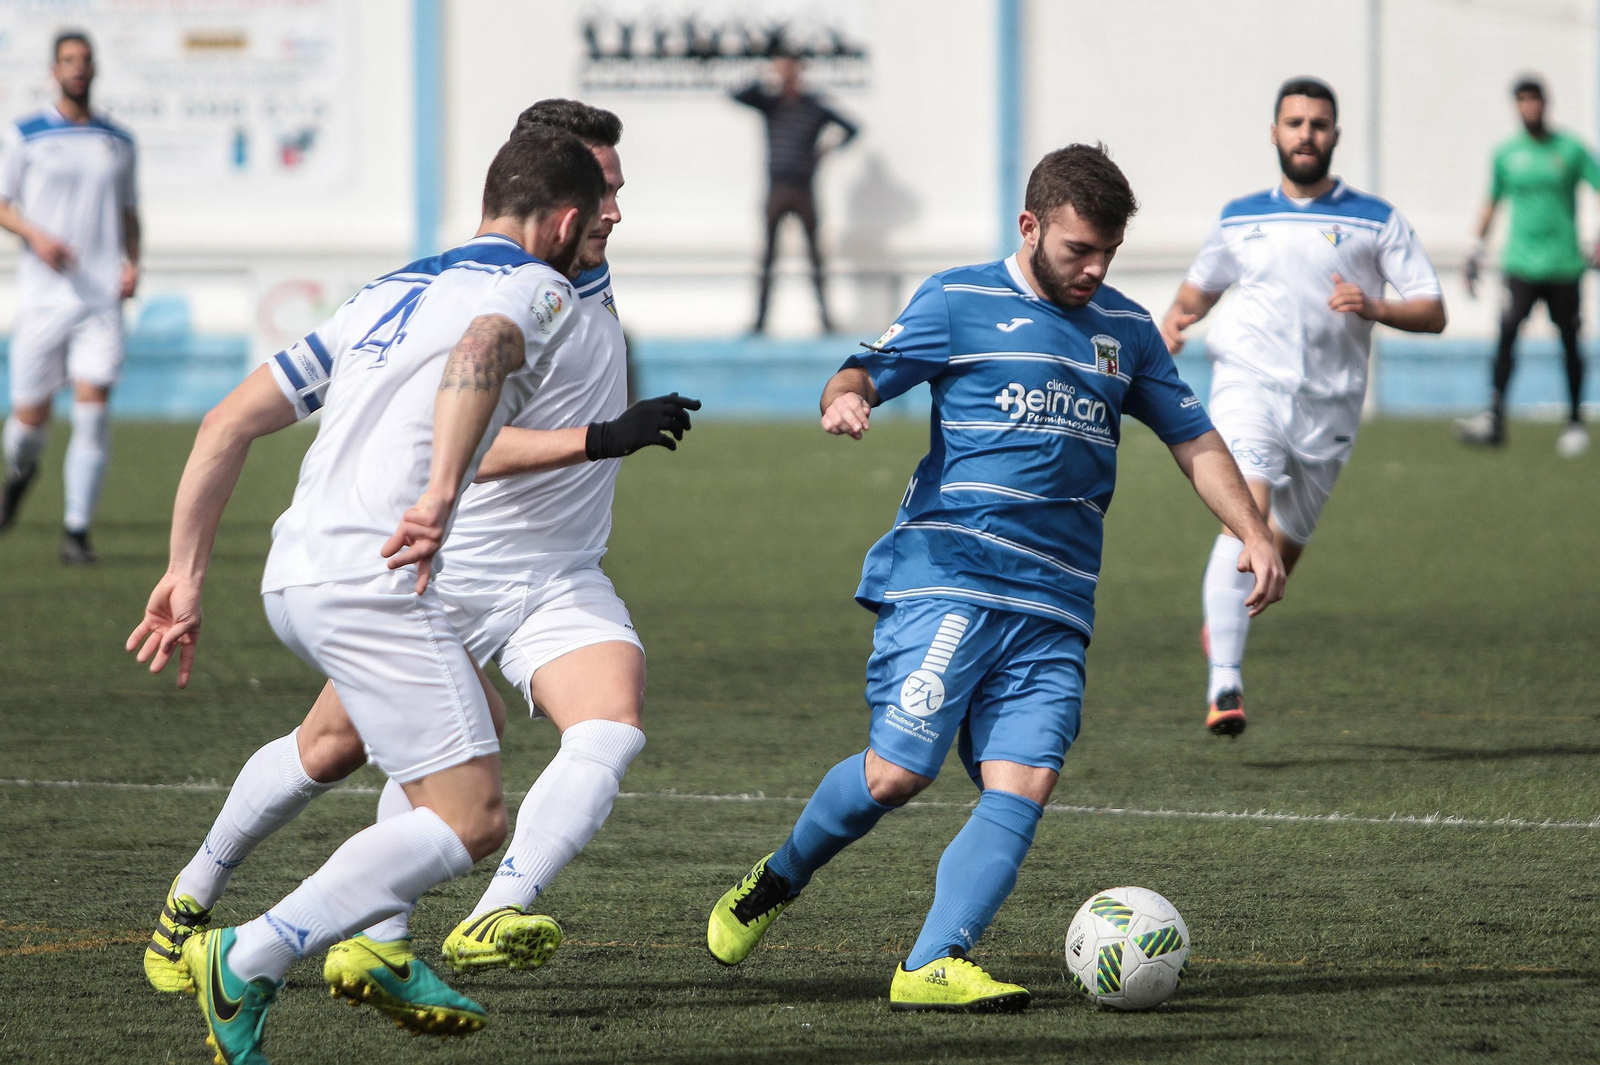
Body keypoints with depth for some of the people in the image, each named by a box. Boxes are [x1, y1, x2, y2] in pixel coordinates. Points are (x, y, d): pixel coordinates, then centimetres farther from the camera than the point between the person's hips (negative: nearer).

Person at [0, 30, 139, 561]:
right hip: (43, 294, -1)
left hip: (102, 298, 1)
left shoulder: (117, 141, 11)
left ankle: (76, 531, -8)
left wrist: (132, 263, 2)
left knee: (93, 408, -12)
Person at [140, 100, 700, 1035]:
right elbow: (451, 445, -33)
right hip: (443, 568, -5)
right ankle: (194, 897, 32)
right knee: (334, 745, 7)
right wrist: (597, 439, -38)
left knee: (613, 727, -24)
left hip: (558, 583, 5)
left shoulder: (591, 282, 7)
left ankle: (494, 921, -36)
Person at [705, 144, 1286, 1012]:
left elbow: (1194, 440, 25)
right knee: (898, 771, -12)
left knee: (1022, 785, -13)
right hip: (947, 580, -5)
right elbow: (867, 372, -4)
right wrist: (845, 398, -28)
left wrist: (1254, 534, 12)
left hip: (1054, 606, 5)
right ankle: (776, 882, 15)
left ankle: (933, 965, -16)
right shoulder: (960, 303, 3)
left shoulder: (1126, 330, 18)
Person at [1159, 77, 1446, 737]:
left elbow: (1432, 313, 4)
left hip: (1327, 407, 1)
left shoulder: (1376, 221, 7)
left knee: (1279, 555, 7)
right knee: (1245, 522, -24)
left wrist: (1374, 308, -16)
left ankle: (1222, 618, 42)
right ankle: (1224, 685, -30)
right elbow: (1200, 287, 29)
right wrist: (1174, 320, 6)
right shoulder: (1240, 219, 14)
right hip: (1248, 383, -1)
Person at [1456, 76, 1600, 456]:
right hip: (1520, 264, 1)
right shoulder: (1506, 154, 8)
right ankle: (1494, 418, -22)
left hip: (1564, 264, -1)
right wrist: (1478, 249, 15)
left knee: (1569, 341, 5)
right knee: (1507, 330, -16)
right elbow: (1491, 203, 20)